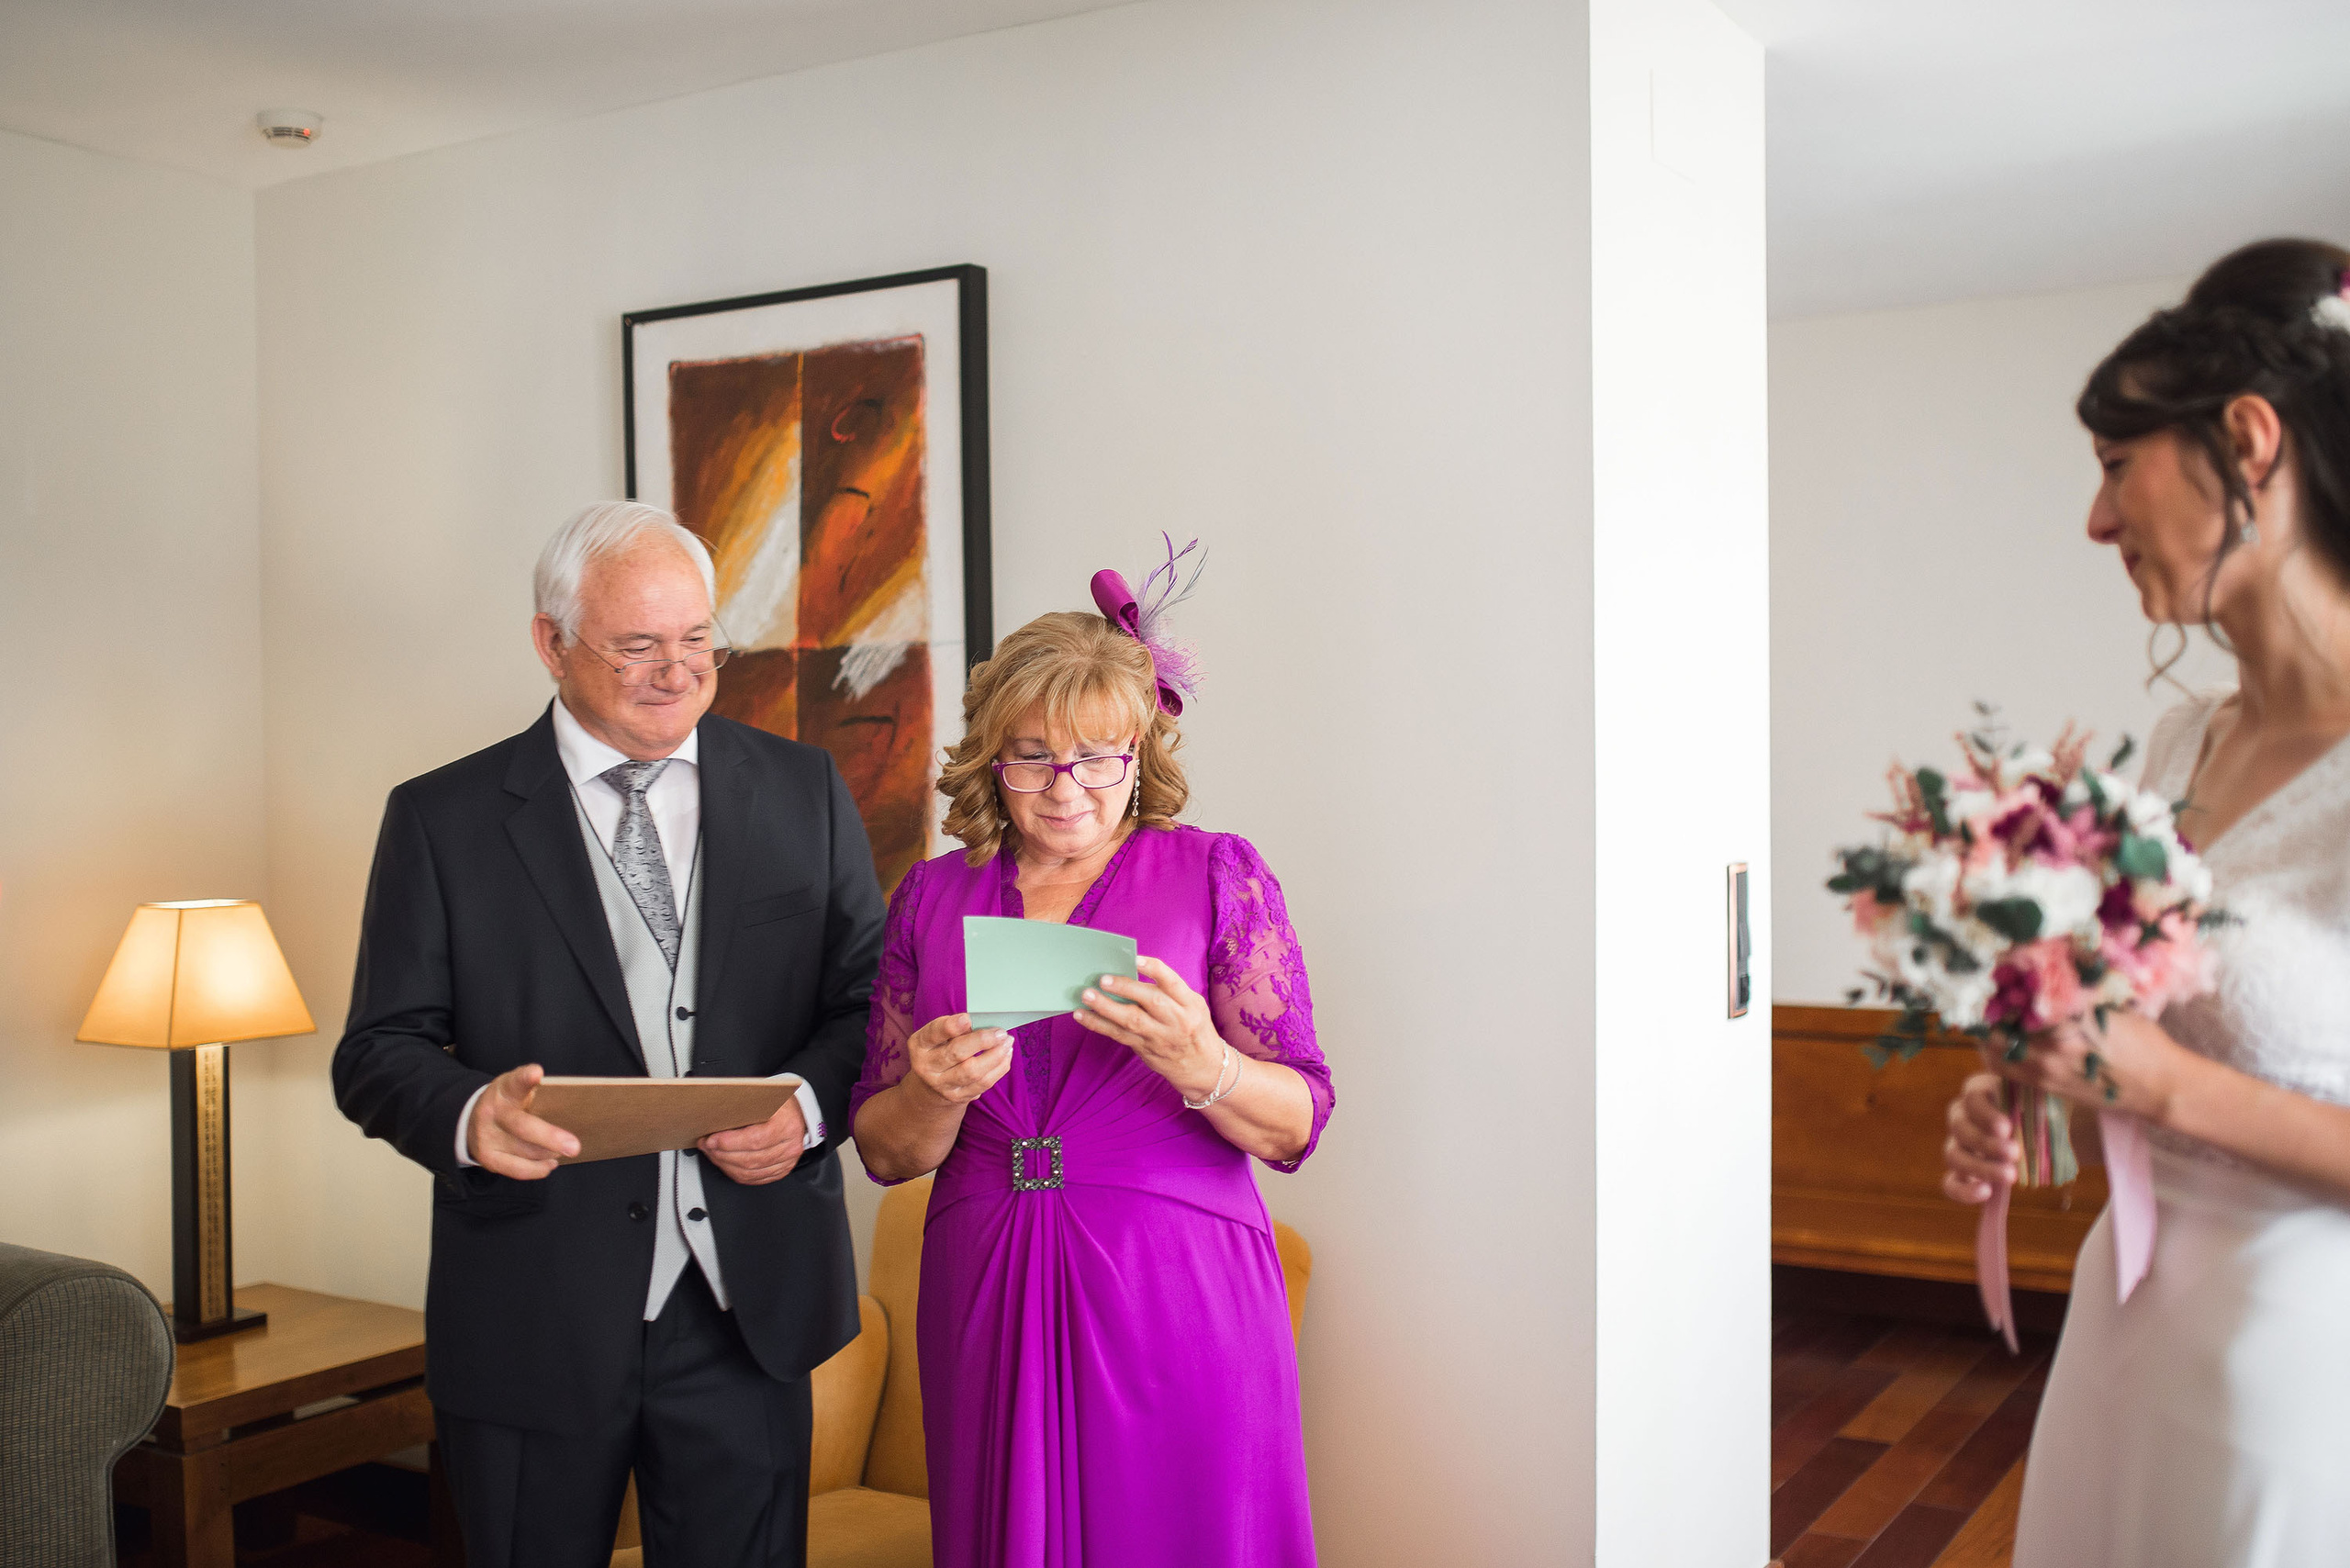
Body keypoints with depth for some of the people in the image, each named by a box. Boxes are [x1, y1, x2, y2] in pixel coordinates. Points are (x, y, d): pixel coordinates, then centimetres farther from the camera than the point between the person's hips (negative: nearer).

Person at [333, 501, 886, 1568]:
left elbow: (872, 998, 7)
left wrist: (810, 1104, -13)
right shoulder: (444, 819, 0)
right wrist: (467, 1113, -21)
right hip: (531, 1320, -1)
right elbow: (377, 1052, 1)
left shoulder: (803, 791, 5)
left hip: (747, 1310, 2)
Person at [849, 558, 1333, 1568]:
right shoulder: (934, 898, 7)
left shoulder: (1217, 876, 0)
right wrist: (939, 1093, -15)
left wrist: (1197, 1064, -24)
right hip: (986, 1304, 2)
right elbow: (884, 1154, 6)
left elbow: (1296, 1127, -4)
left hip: (1171, 1300, -2)